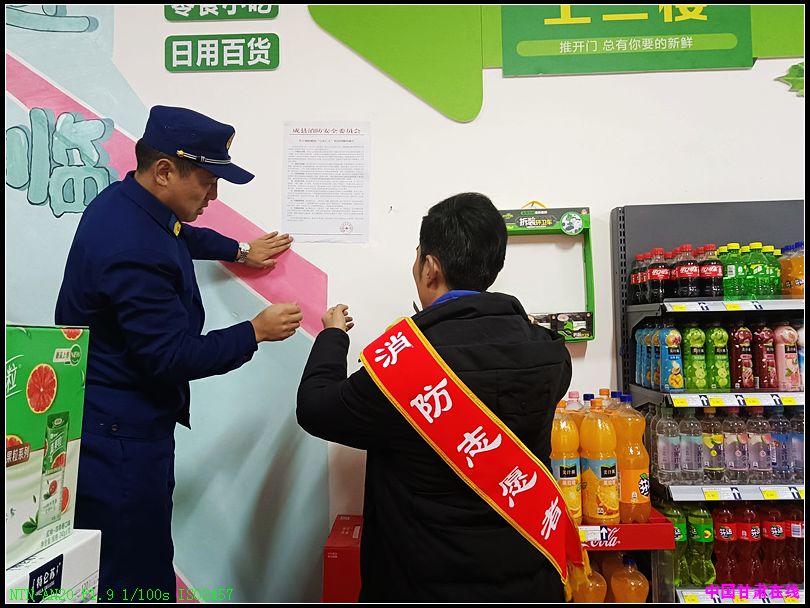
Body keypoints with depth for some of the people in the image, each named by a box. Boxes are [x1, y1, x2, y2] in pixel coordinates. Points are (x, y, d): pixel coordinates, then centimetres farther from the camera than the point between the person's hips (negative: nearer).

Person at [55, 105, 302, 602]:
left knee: (142, 568, 21)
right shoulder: (134, 251, -27)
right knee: (137, 581, 5)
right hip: (120, 436, -10)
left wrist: (240, 251, 34)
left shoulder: (124, 201, 5)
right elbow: (173, 357, -23)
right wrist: (256, 332, -12)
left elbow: (180, 234, 28)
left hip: (109, 426, 10)